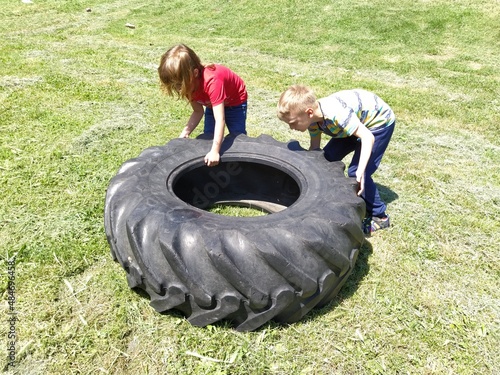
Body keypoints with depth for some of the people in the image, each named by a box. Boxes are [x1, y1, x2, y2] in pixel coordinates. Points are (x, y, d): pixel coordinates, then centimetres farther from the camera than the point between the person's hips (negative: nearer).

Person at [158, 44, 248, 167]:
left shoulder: (212, 81, -45)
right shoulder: (189, 84, -22)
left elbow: (220, 119, -50)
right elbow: (198, 112, -12)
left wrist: (215, 151, -57)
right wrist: (185, 132, -28)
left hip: (235, 102, -6)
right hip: (213, 103, 6)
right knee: (208, 137, 0)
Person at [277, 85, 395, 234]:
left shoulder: (336, 113, -39)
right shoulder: (313, 117, -14)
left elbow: (368, 137, -38)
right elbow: (315, 147, 0)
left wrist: (360, 171, -46)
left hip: (379, 121, -8)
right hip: (356, 122, 8)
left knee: (355, 173, -16)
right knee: (327, 158, 0)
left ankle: (379, 216, 3)